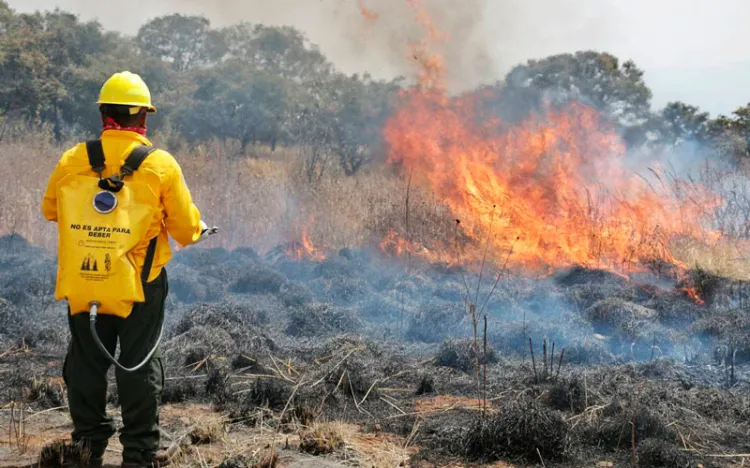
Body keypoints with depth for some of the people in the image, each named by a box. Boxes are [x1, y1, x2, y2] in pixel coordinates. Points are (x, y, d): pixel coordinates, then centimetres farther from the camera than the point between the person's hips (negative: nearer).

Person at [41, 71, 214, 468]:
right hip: (143, 282, -2)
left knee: (86, 361, 15)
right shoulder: (162, 164, -12)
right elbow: (185, 227, -6)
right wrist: (199, 230, 17)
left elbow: (50, 209, 10)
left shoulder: (73, 160, -6)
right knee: (139, 363, 9)